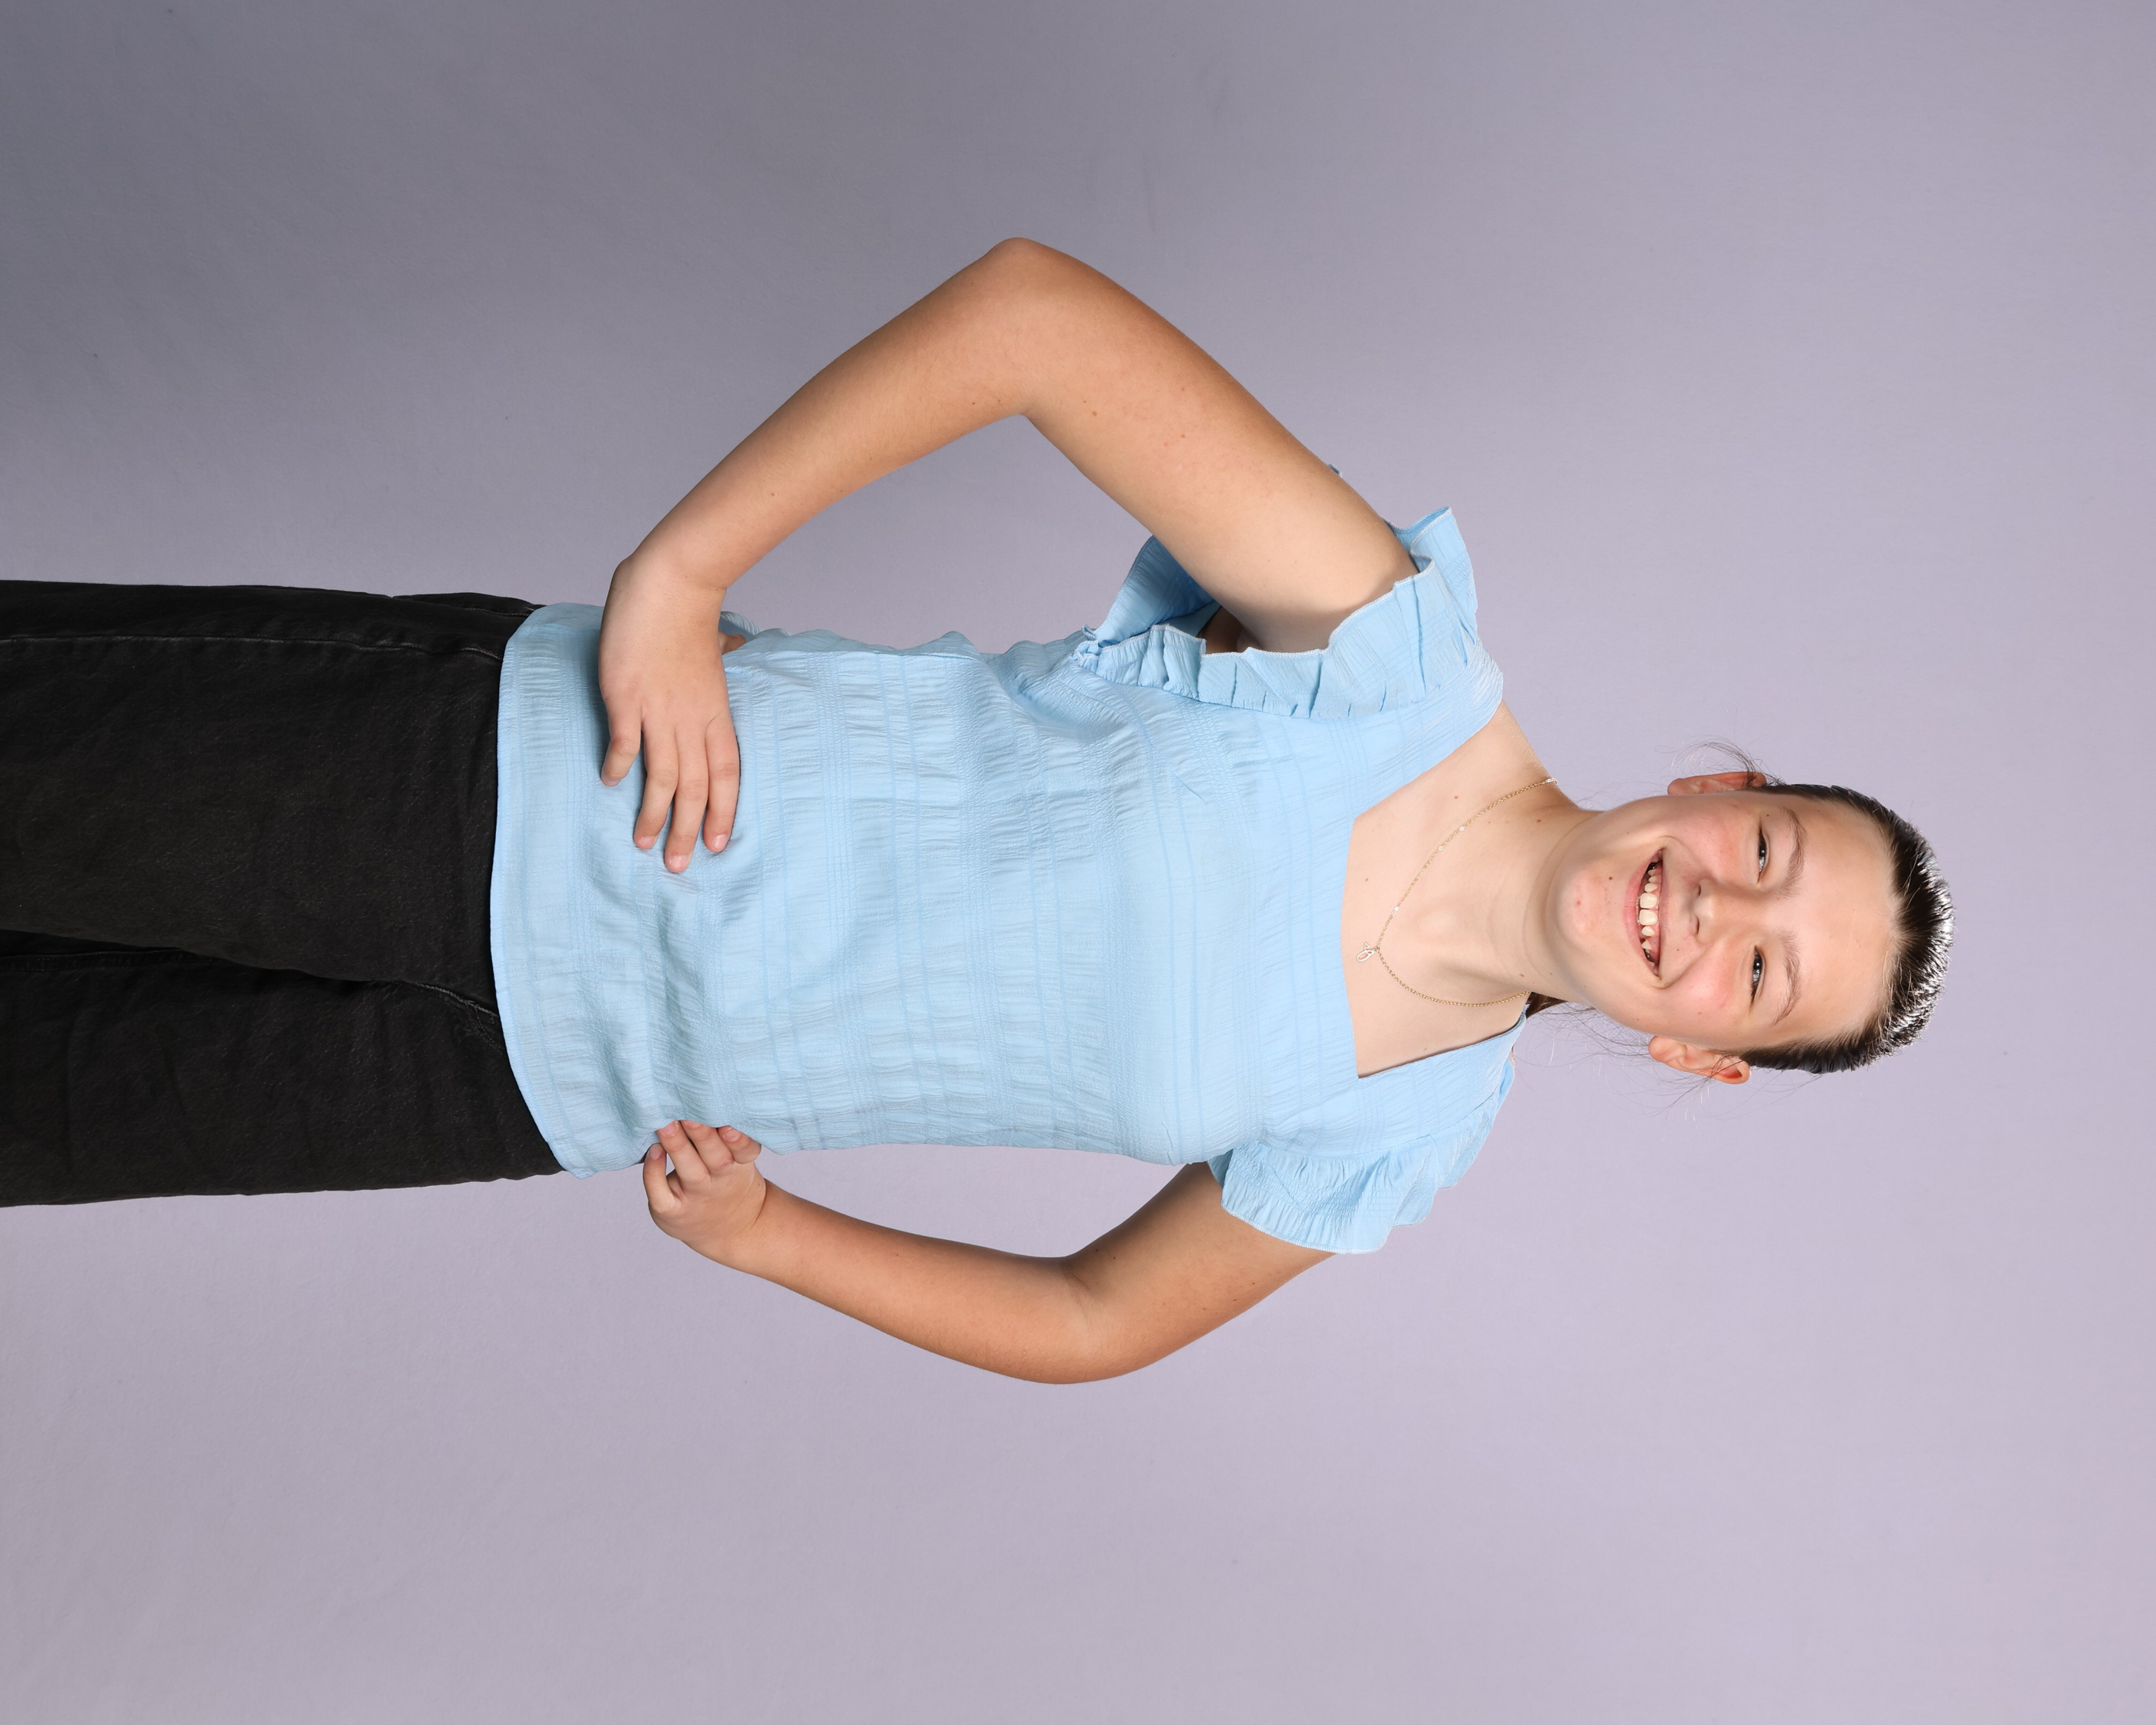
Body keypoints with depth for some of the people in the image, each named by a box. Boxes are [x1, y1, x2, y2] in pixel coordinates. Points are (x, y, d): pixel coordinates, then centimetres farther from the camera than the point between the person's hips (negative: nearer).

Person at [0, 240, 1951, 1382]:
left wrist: (774, 1242, -5)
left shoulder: (1397, 1141, -6)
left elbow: (1094, 1320, 6)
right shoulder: (1406, 650, -17)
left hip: (565, 1077, 2)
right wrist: (674, 575, -23)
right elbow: (1032, 301, -21)